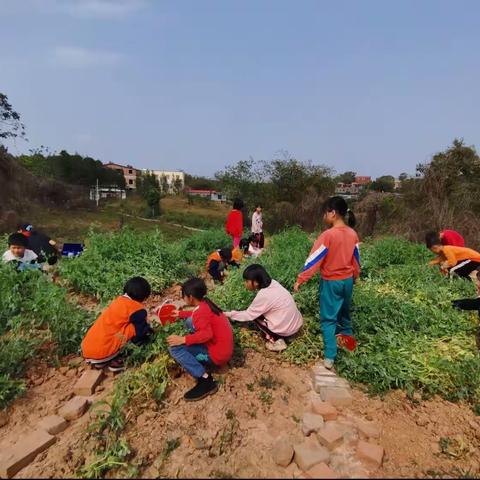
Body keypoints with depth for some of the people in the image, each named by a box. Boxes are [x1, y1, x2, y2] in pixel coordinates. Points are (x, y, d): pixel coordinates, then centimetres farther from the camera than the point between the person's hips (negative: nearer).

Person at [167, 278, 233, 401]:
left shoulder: (201, 311, -21)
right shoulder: (205, 304, 6)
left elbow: (207, 334, -33)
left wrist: (183, 339, -29)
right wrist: (180, 314, 35)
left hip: (217, 354, -9)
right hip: (223, 347, 9)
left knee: (174, 347, -18)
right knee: (190, 321, 18)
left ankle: (205, 380, -19)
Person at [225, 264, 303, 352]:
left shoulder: (263, 295, -21)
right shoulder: (273, 283, -1)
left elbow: (248, 315, -8)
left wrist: (228, 314, 2)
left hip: (286, 330, -8)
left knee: (255, 315, 4)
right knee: (256, 311, 17)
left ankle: (275, 340, -1)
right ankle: (278, 338, 11)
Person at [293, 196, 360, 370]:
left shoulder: (328, 235, -22)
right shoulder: (353, 234, -2)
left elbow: (314, 259, -21)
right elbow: (356, 258, 9)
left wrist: (300, 279, -16)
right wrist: (355, 276, 24)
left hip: (331, 282, -6)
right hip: (348, 281, 6)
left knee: (329, 319, 2)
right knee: (344, 312, 26)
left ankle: (330, 357, 0)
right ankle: (347, 336, 46)